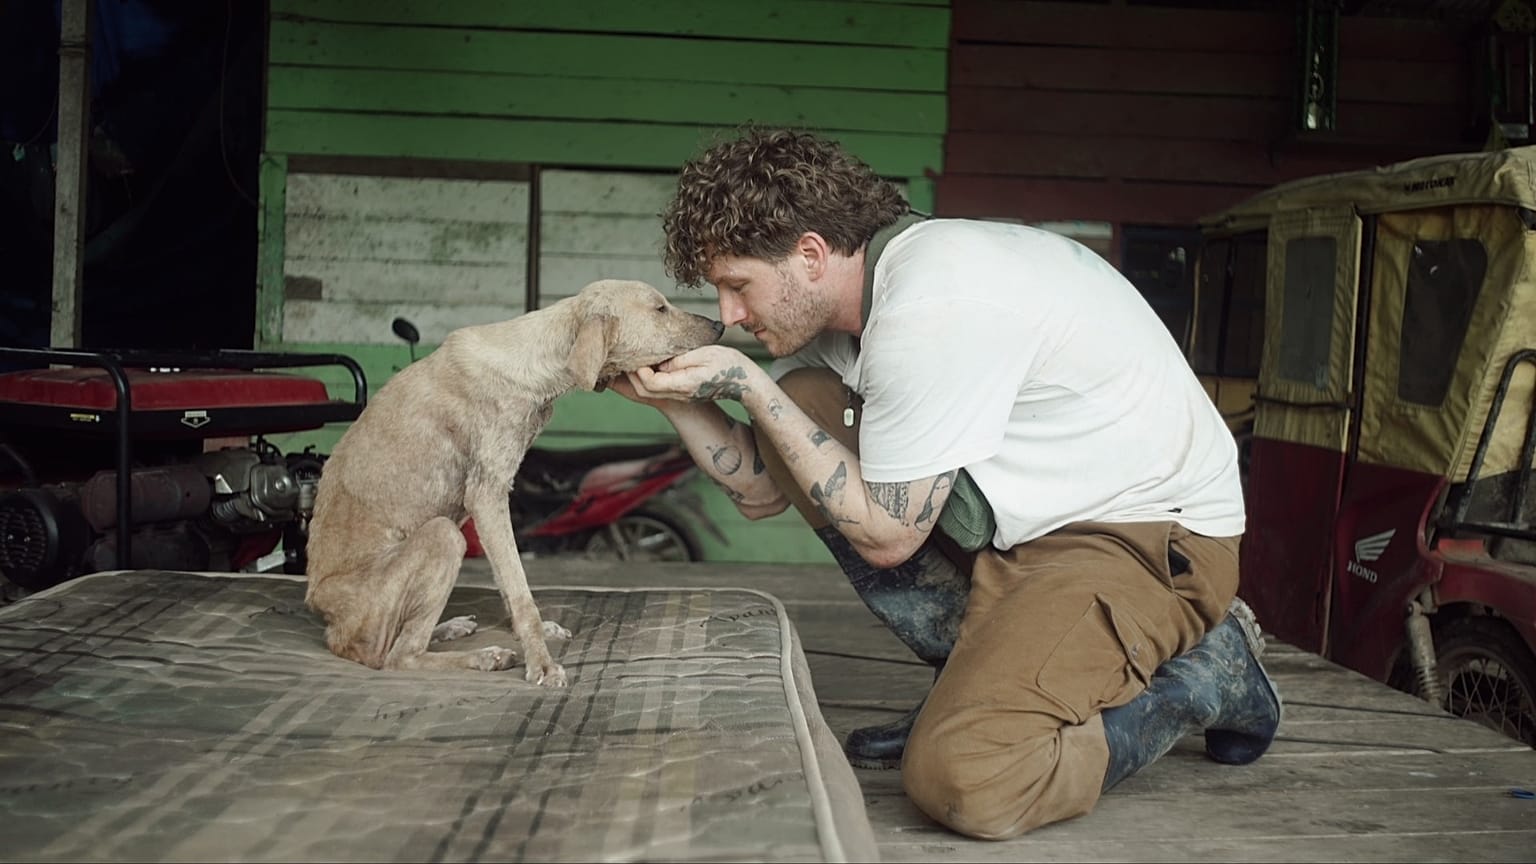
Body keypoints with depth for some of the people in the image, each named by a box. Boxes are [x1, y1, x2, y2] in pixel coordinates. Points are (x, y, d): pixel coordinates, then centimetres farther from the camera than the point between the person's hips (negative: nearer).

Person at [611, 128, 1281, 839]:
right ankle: (981, 677, 7)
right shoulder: (837, 297, 4)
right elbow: (764, 492, 10)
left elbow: (885, 536, -18)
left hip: (1153, 533, -9)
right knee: (801, 405, 2)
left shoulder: (931, 308, -25)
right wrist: (676, 400, -5)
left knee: (959, 778, -26)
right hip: (1031, 511, 10)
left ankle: (1212, 671, 1)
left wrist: (748, 385, -15)